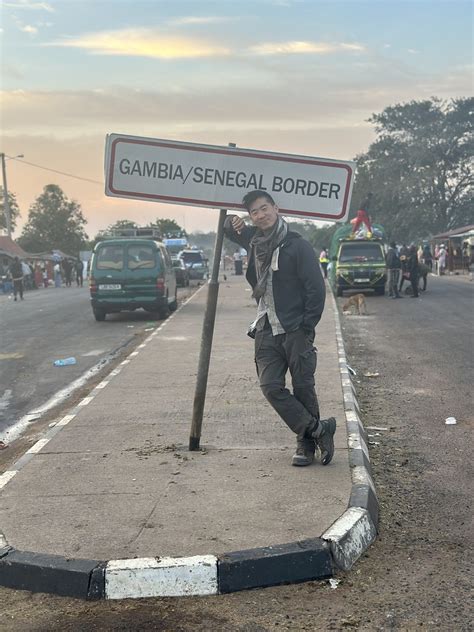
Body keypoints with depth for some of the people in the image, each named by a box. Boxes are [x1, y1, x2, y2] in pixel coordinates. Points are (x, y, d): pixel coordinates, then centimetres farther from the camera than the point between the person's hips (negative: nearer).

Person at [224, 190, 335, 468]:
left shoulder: (297, 245, -6)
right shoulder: (253, 241, 12)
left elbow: (316, 288, -8)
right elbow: (232, 230, 34)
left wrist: (307, 328, -11)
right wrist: (233, 224, 9)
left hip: (296, 330, -5)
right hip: (266, 331, 5)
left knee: (303, 389, 0)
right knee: (271, 386, -6)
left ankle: (307, 443, 12)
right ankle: (318, 429, 0)